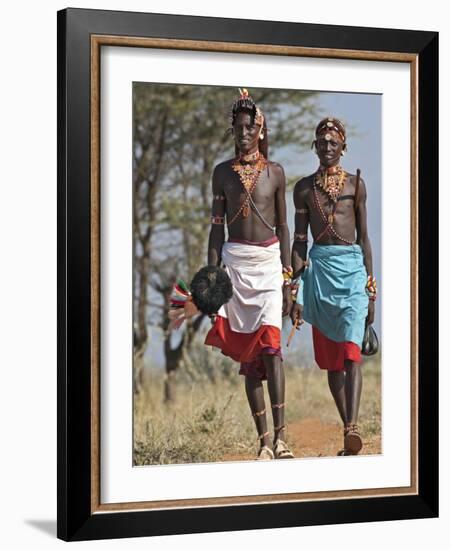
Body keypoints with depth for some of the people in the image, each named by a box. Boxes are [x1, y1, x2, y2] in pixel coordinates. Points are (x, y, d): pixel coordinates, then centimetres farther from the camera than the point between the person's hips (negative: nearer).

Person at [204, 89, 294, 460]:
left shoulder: (275, 172, 6)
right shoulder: (223, 172, 8)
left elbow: (283, 226, 9)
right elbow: (216, 225, 8)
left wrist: (288, 278, 4)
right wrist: (211, 273, -1)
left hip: (270, 261, -1)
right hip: (235, 262, 1)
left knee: (270, 343, -17)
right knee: (246, 351, 1)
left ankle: (280, 434, -18)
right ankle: (264, 439, 6)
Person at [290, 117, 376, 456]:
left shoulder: (356, 183, 8)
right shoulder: (304, 187, 11)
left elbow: (364, 238, 10)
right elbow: (300, 240, 10)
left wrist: (371, 290, 7)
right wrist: (296, 291, 4)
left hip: (352, 266, -2)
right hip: (319, 269, 2)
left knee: (350, 350, -18)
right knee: (330, 357, 5)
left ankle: (352, 427, -29)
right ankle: (350, 431, 13)